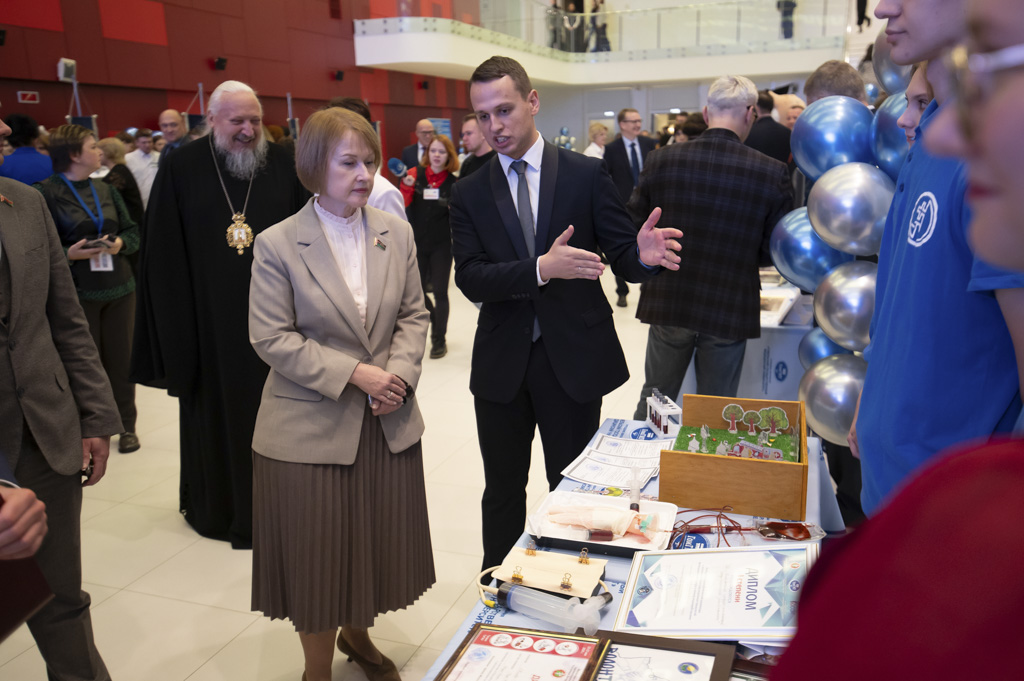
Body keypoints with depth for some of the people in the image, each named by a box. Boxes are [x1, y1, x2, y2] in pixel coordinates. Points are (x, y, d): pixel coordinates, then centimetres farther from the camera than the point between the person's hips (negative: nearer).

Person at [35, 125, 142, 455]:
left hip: (118, 288, 4)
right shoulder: (47, 193, -7)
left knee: (121, 358, 9)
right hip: (76, 292, -4)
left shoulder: (106, 190, 9)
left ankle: (126, 425, 22)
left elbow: (133, 232, 13)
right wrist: (69, 254, -23)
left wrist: (121, 243, -8)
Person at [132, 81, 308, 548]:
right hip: (209, 318, -1)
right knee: (216, 410, 12)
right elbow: (163, 253, -3)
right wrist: (176, 325, -7)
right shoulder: (182, 168, -3)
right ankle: (217, 505, 31)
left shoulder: (281, 164, 1)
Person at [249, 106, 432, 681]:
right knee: (317, 554, 9)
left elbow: (414, 315, 5)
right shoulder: (277, 244, -9)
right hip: (310, 428, -3)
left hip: (388, 423, 4)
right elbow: (271, 338, -12)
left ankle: (357, 635, 45)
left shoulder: (397, 232, 2)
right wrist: (353, 373, -19)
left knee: (376, 542, 17)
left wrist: (400, 373, -12)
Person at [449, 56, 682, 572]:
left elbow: (621, 256, -4)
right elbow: (470, 279, -10)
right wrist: (541, 268, -26)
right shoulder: (469, 194, 2)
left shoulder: (586, 174, -2)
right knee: (503, 490, 17)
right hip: (502, 363, 2)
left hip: (573, 358, -2)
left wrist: (642, 254, -29)